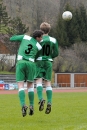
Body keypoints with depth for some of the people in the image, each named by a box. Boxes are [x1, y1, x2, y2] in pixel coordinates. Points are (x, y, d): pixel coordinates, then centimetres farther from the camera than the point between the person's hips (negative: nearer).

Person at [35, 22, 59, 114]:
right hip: (48, 63, 3)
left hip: (39, 62, -3)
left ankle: (41, 99, -30)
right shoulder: (53, 40, 5)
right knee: (48, 83, 5)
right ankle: (49, 103, -7)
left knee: (39, 81, -8)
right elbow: (56, 53, 5)